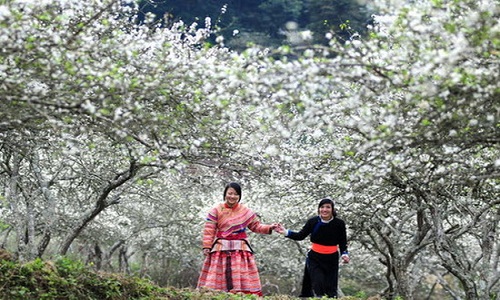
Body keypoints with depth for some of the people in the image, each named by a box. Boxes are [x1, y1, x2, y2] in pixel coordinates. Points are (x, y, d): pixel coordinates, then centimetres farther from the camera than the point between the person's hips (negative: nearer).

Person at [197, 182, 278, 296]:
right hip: (221, 249, -2)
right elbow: (209, 230, -3)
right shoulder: (216, 210, 0)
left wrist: (269, 228, 0)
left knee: (243, 280, -3)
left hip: (240, 249, 2)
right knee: (217, 279, -5)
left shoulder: (246, 211, 6)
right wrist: (206, 247, -10)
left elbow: (256, 226, 15)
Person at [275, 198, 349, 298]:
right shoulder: (313, 221, -10)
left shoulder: (339, 223, -9)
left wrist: (344, 254, -17)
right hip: (315, 259, 0)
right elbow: (300, 236, -2)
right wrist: (286, 232, -14)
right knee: (318, 286, -12)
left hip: (331, 260, 1)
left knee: (331, 289, 7)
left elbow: (343, 243, -1)